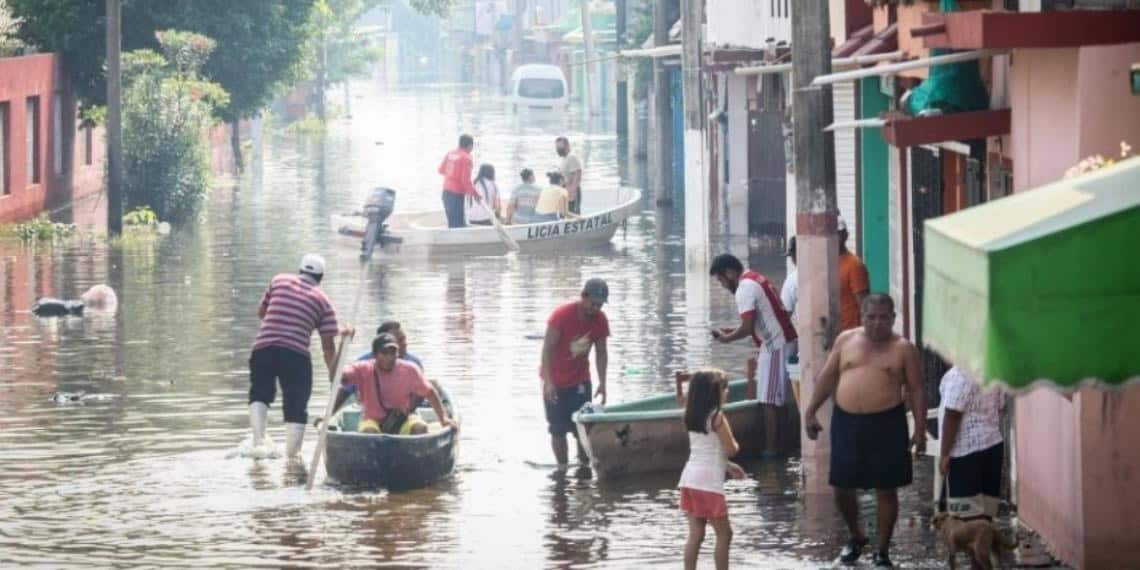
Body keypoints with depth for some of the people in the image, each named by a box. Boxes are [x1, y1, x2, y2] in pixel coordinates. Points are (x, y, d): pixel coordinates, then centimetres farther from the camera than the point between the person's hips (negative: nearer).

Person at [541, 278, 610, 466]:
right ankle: (562, 468, 4)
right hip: (555, 381, -4)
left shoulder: (600, 320, -8)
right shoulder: (561, 315, -22)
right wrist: (548, 382, -26)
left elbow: (601, 353, 2)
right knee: (558, 429, -2)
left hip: (579, 380, 4)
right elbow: (547, 349, -20)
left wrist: (602, 383, -7)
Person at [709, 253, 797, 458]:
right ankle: (775, 445, 16)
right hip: (781, 343, 10)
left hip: (774, 347, -10)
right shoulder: (756, 279, 17)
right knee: (776, 399, 13)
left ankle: (771, 449, -3)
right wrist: (731, 331, 17)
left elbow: (748, 327, -19)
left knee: (769, 401, -5)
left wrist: (727, 338, -2)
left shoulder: (745, 288, -15)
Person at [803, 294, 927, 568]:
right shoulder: (846, 340, 6)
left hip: (886, 424, -3)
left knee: (885, 489, 2)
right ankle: (856, 537, 34)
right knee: (841, 487, 8)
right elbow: (827, 377, 12)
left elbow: (916, 390, -1)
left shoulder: (903, 348, -2)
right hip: (846, 422, 3)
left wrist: (920, 428, -8)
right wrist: (810, 412, 8)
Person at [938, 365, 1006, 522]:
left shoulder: (960, 374, -19)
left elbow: (952, 415, -19)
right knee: (984, 515, 11)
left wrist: (944, 454, -15)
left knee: (969, 517, -4)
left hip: (965, 450, -8)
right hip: (993, 445, 8)